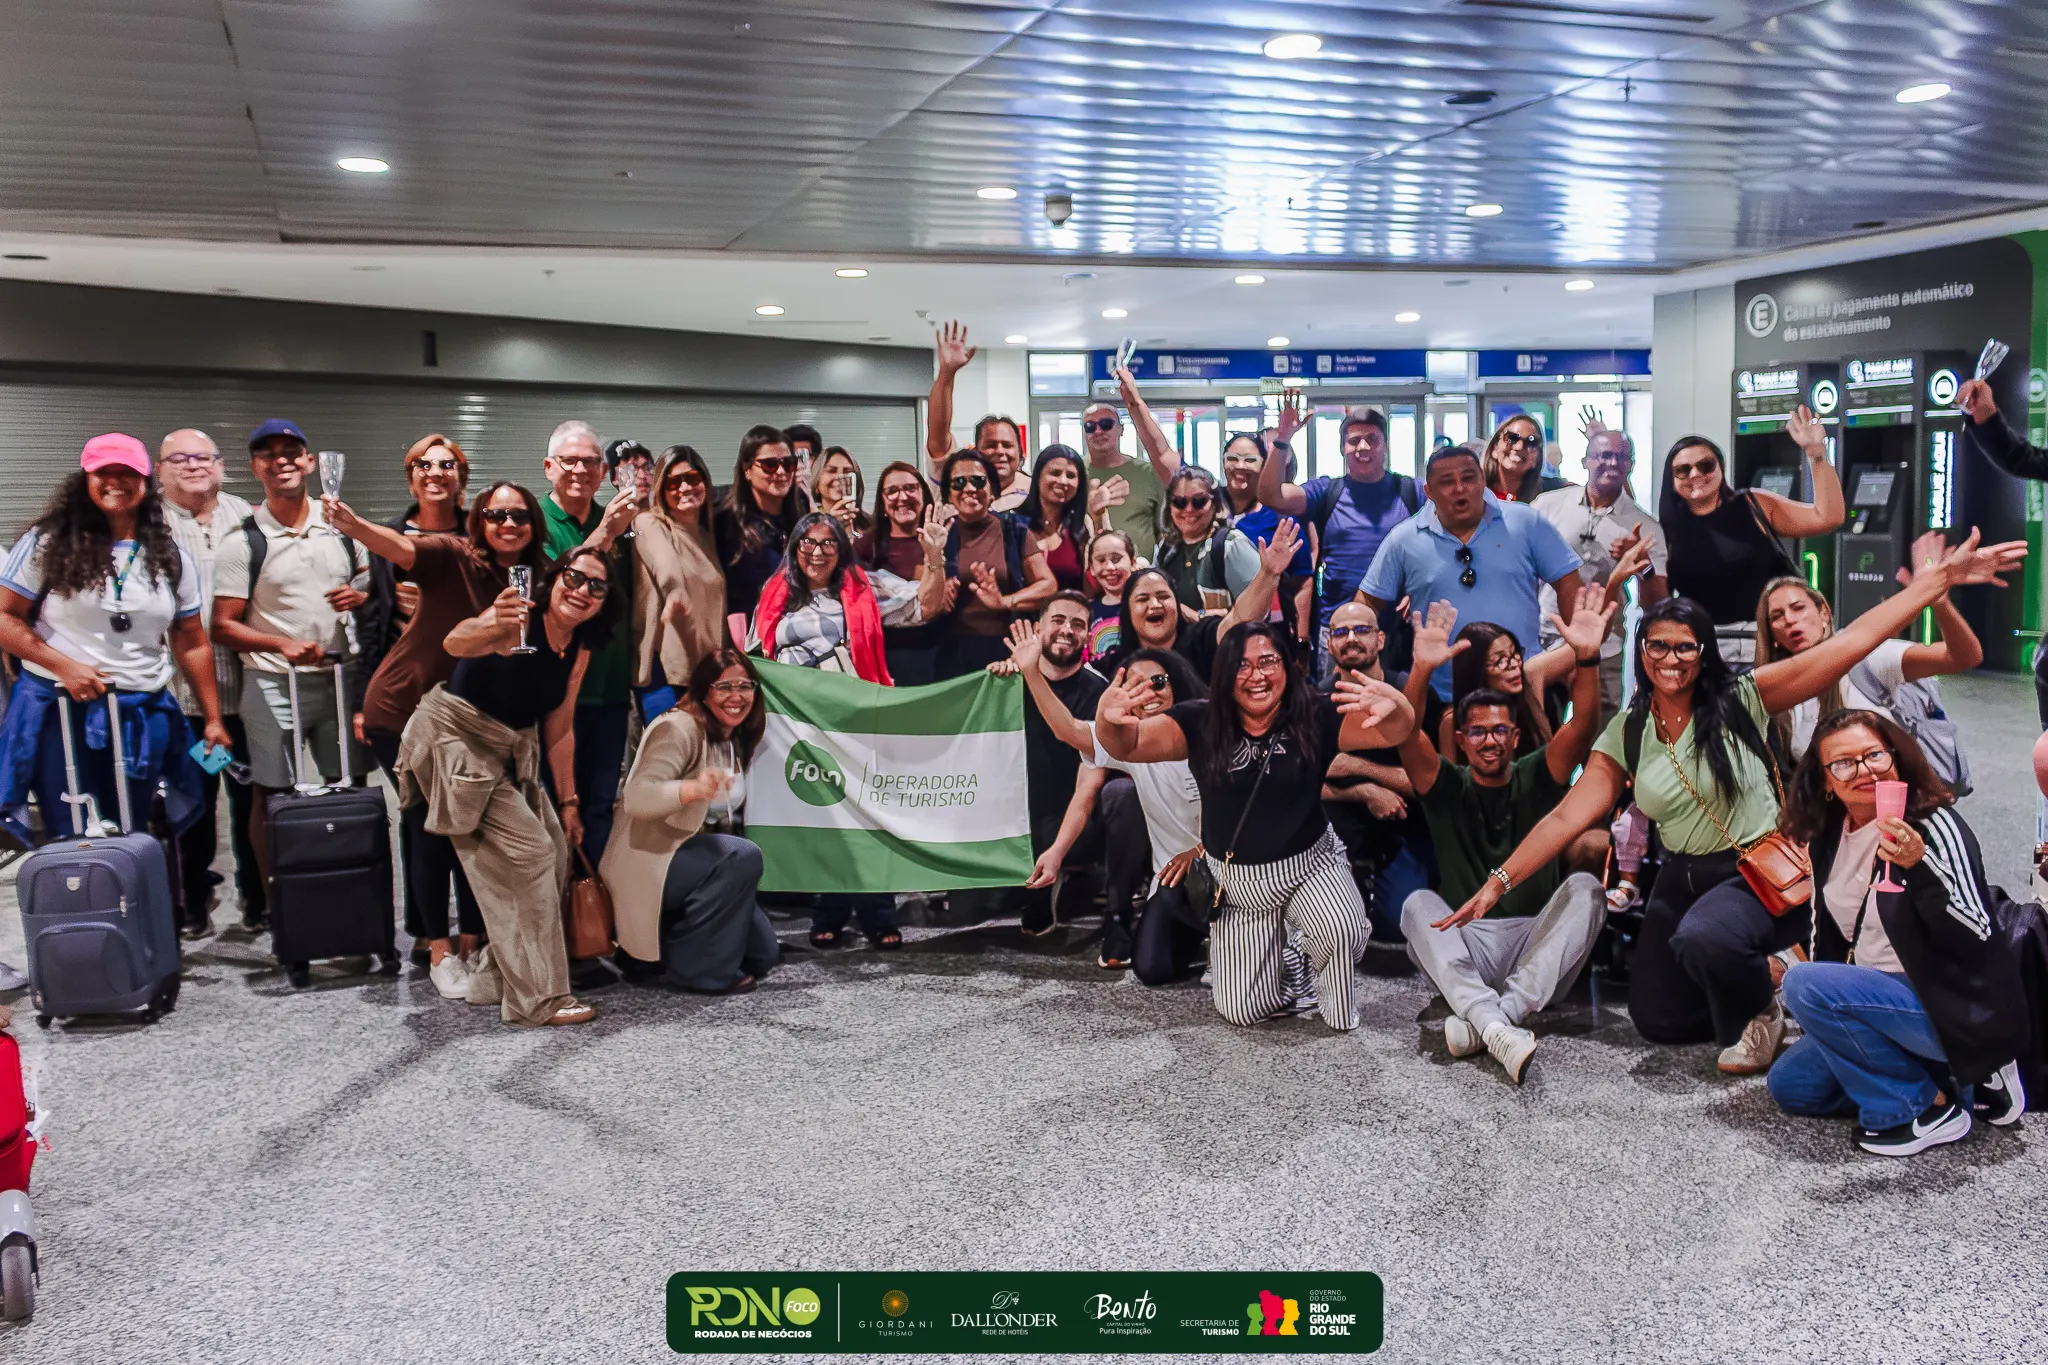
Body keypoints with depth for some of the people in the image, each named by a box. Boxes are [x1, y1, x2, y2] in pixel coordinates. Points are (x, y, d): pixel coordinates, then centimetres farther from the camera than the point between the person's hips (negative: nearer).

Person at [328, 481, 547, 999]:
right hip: (402, 712, -5)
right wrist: (352, 526, -54)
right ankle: (439, 952, 10)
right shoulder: (455, 557, -17)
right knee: (431, 830, -3)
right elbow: (403, 548, -36)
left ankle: (472, 945, 20)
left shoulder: (536, 581, -2)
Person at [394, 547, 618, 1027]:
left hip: (511, 750, 9)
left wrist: (567, 802, 11)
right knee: (528, 852, -13)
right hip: (454, 739, -9)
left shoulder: (579, 648, 2)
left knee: (555, 852, 8)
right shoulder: (519, 618, -22)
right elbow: (457, 644, -43)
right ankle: (537, 998, -6)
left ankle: (498, 978, 23)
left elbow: (559, 729, 10)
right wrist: (489, 627, -65)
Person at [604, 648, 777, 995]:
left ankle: (665, 947, 16)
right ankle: (698, 969, -19)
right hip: (650, 864, -9)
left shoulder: (736, 741, 10)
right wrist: (692, 790, -49)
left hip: (690, 856, 9)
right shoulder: (677, 728, -17)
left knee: (763, 954, 1)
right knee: (743, 856, -32)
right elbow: (635, 798, -32)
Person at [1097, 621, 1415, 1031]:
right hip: (1235, 879, 1)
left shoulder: (1315, 719, -16)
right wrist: (1108, 720, -49)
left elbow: (1393, 731, -27)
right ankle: (1275, 949, 38)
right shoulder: (1200, 722, -15)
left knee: (1343, 935, -33)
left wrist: (1394, 706, -54)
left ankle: (1340, 1009, 4)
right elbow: (1128, 745, -23)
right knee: (1244, 1011, 4)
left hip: (1310, 864, -1)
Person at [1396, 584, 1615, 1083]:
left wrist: (1587, 657, -28)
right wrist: (1422, 671, -30)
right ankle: (1498, 1029, -48)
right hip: (1464, 944, 0)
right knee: (1418, 904, -27)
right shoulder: (1446, 787, 6)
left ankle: (1487, 1019, -39)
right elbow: (1406, 735, -13)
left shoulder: (1536, 777, 7)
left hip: (1535, 941, 0)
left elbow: (1583, 726, -10)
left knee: (1585, 887, -25)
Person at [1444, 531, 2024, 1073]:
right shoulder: (1626, 734, 0)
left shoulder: (1742, 699, -10)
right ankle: (1750, 970, 31)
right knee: (1656, 1020, 5)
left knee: (1704, 937, -37)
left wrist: (1937, 579, -21)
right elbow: (1567, 817, -3)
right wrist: (1498, 882, -11)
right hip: (1682, 879, 5)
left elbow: (1848, 643, -15)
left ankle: (1754, 1011, -2)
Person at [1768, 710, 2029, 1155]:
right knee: (1789, 1085, 8)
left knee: (1804, 985, -26)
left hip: (1958, 1010, -9)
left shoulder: (1934, 824, -19)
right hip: (1878, 996, 9)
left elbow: (1977, 936, -26)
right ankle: (1956, 1078, 9)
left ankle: (1929, 1107, -12)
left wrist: (1919, 865, -40)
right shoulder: (1827, 835, 3)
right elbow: (1831, 930, 18)